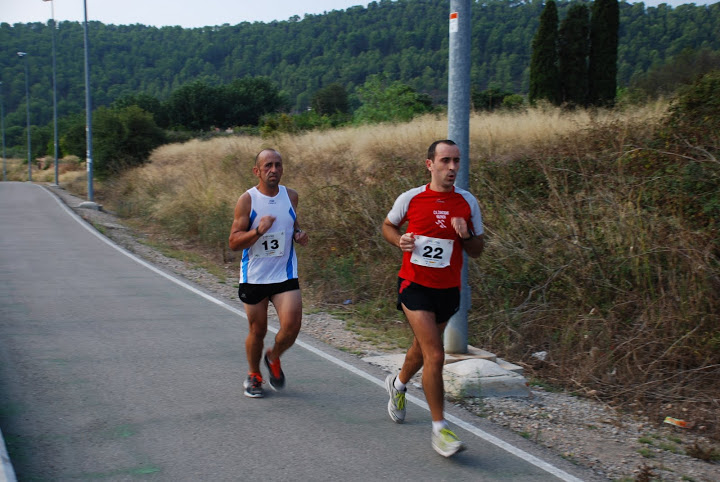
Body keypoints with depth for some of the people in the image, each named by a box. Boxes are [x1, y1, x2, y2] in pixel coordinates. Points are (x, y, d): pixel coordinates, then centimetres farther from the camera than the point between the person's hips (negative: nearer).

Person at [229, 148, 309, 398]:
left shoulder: (290, 196, 3)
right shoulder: (247, 200, -9)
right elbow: (234, 242, -11)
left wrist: (298, 235, 0)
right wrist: (259, 230, -27)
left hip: (285, 275, 2)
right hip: (254, 277, -2)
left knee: (291, 326, -12)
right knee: (258, 331, 8)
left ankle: (273, 359, 20)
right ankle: (253, 375, 34)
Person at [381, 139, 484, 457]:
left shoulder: (468, 202, -1)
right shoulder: (410, 198, -6)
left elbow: (477, 251, 6)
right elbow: (387, 225, 12)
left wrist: (466, 236, -16)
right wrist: (399, 240, -9)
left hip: (448, 289, 4)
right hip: (414, 286, -3)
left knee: (423, 348, 22)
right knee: (435, 355, -14)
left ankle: (398, 384, 54)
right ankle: (439, 429, -4)